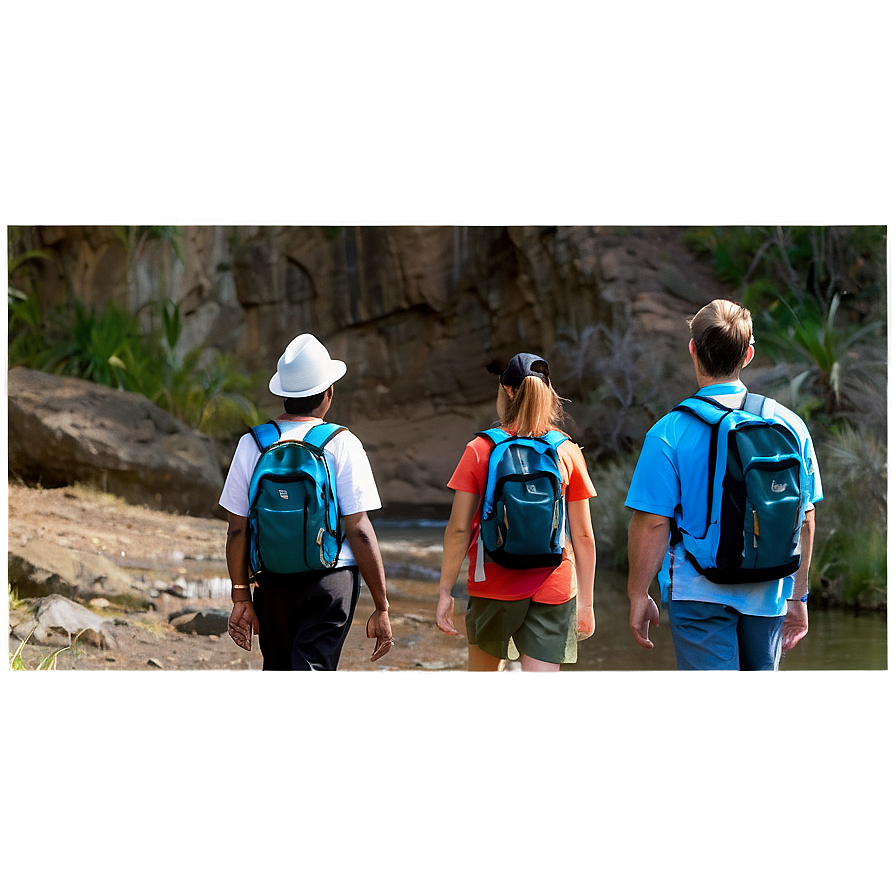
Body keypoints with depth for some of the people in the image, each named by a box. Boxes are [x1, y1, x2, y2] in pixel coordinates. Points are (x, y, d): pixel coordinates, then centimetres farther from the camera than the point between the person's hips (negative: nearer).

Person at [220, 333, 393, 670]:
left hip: (273, 582, 4)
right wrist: (381, 607, -4)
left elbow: (237, 530, 2)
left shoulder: (252, 444, 1)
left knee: (277, 673, 19)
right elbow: (359, 530, -9)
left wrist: (241, 597, 11)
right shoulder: (342, 444, -7)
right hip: (331, 580, -4)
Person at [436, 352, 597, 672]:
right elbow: (583, 536, 0)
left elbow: (459, 529, -5)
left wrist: (445, 591, 2)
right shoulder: (567, 452, -1)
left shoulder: (480, 450, -3)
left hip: (492, 587, 0)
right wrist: (586, 602, 8)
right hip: (552, 587, 0)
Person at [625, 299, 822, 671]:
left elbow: (652, 524, -13)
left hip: (700, 594, -4)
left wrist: (638, 596, -1)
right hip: (769, 596, 4)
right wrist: (798, 596, 16)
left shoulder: (669, 433, -11)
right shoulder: (789, 425, 1)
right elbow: (805, 520, 6)